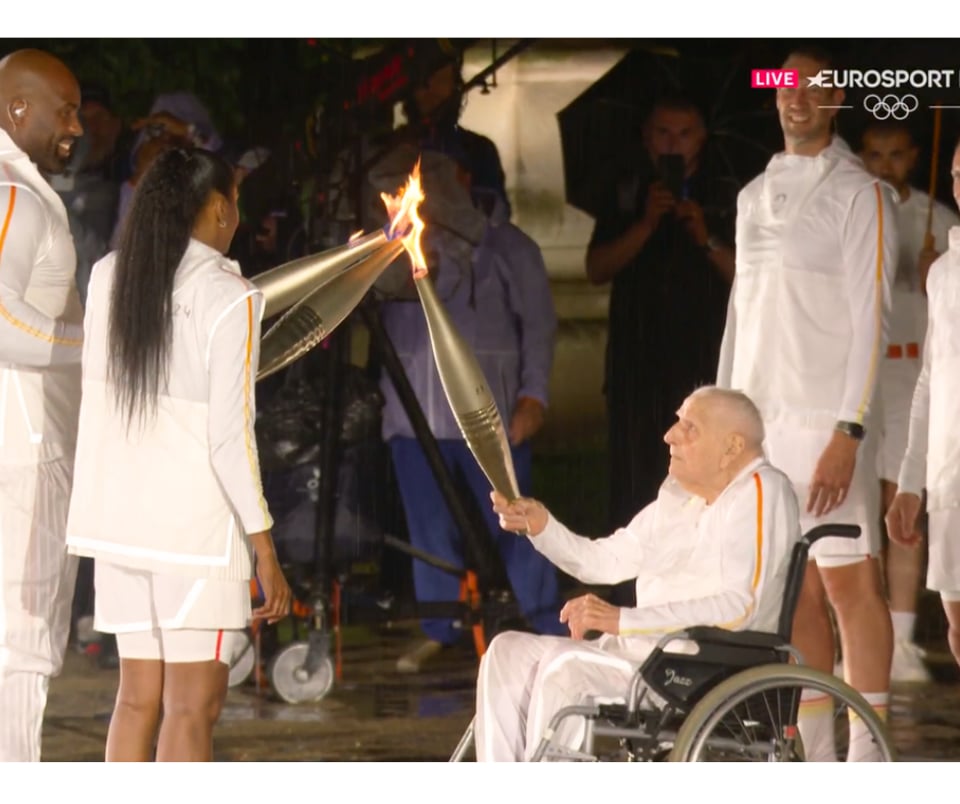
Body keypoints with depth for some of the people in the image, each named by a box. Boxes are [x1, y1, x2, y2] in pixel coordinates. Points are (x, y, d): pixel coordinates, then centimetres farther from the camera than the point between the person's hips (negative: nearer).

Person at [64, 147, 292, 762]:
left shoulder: (108, 278, 4)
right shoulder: (228, 298, -13)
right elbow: (230, 438, -15)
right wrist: (267, 555, -11)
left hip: (120, 517, 6)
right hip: (196, 525, -6)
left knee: (139, 697, 13)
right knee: (194, 706, -2)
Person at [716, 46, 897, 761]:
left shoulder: (859, 193, -5)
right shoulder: (755, 197, 16)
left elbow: (870, 319, -11)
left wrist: (848, 433, -18)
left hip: (825, 418, -6)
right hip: (756, 415, 7)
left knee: (849, 581, -9)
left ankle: (867, 757, -9)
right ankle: (813, 758, 12)